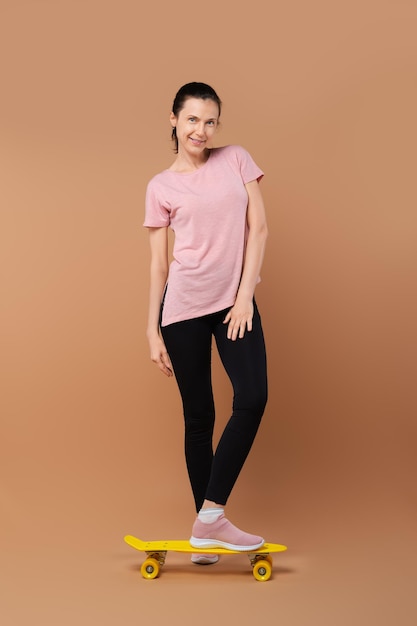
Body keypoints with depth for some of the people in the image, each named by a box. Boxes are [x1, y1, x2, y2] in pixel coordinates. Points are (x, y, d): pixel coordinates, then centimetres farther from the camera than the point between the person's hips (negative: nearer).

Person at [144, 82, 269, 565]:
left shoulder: (237, 160, 7)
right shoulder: (161, 186, 4)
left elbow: (258, 228, 2)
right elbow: (158, 263, 4)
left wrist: (245, 295, -6)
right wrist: (152, 330, 1)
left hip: (234, 302, 2)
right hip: (183, 307, -1)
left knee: (252, 399, -15)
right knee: (199, 416, 3)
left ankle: (209, 518, -6)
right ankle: (207, 525, 13)